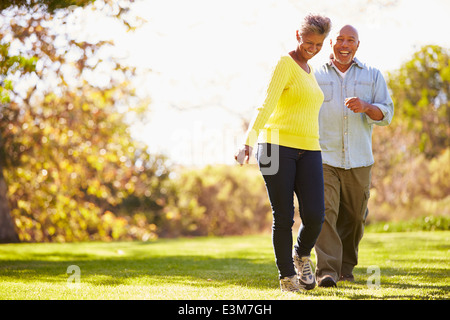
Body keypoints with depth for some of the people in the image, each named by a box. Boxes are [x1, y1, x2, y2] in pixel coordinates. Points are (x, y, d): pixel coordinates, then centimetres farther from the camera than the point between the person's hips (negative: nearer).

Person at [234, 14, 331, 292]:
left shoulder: (308, 71, 20)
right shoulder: (285, 64, -4)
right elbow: (267, 105, -16)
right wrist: (249, 143, -27)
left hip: (308, 150, 6)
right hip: (277, 147, -6)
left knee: (314, 216, -9)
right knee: (283, 218, -4)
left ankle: (302, 255, 19)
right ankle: (287, 276, 11)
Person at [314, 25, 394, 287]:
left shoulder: (373, 76, 10)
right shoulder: (316, 76, 9)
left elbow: (386, 115, 3)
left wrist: (366, 107, -19)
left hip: (358, 160, 2)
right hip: (323, 158, -2)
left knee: (354, 217, 7)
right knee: (325, 212, -15)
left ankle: (346, 267, 25)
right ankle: (327, 271, -19)